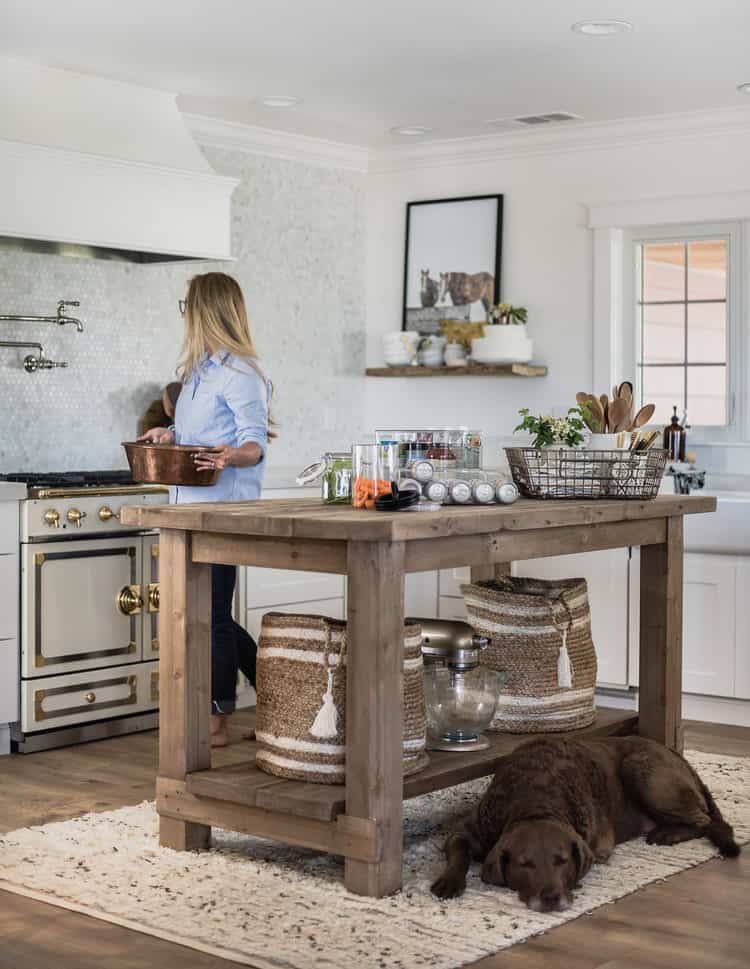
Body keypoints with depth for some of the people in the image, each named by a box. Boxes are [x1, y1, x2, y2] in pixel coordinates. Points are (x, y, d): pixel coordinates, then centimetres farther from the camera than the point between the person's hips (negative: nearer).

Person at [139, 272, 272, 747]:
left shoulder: (240, 374, -11)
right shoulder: (202, 370, 17)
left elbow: (255, 445, -15)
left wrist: (230, 456, -34)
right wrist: (172, 437, 12)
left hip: (223, 508, -10)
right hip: (191, 507, 10)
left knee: (212, 614, -3)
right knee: (206, 612, 12)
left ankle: (217, 722, 8)